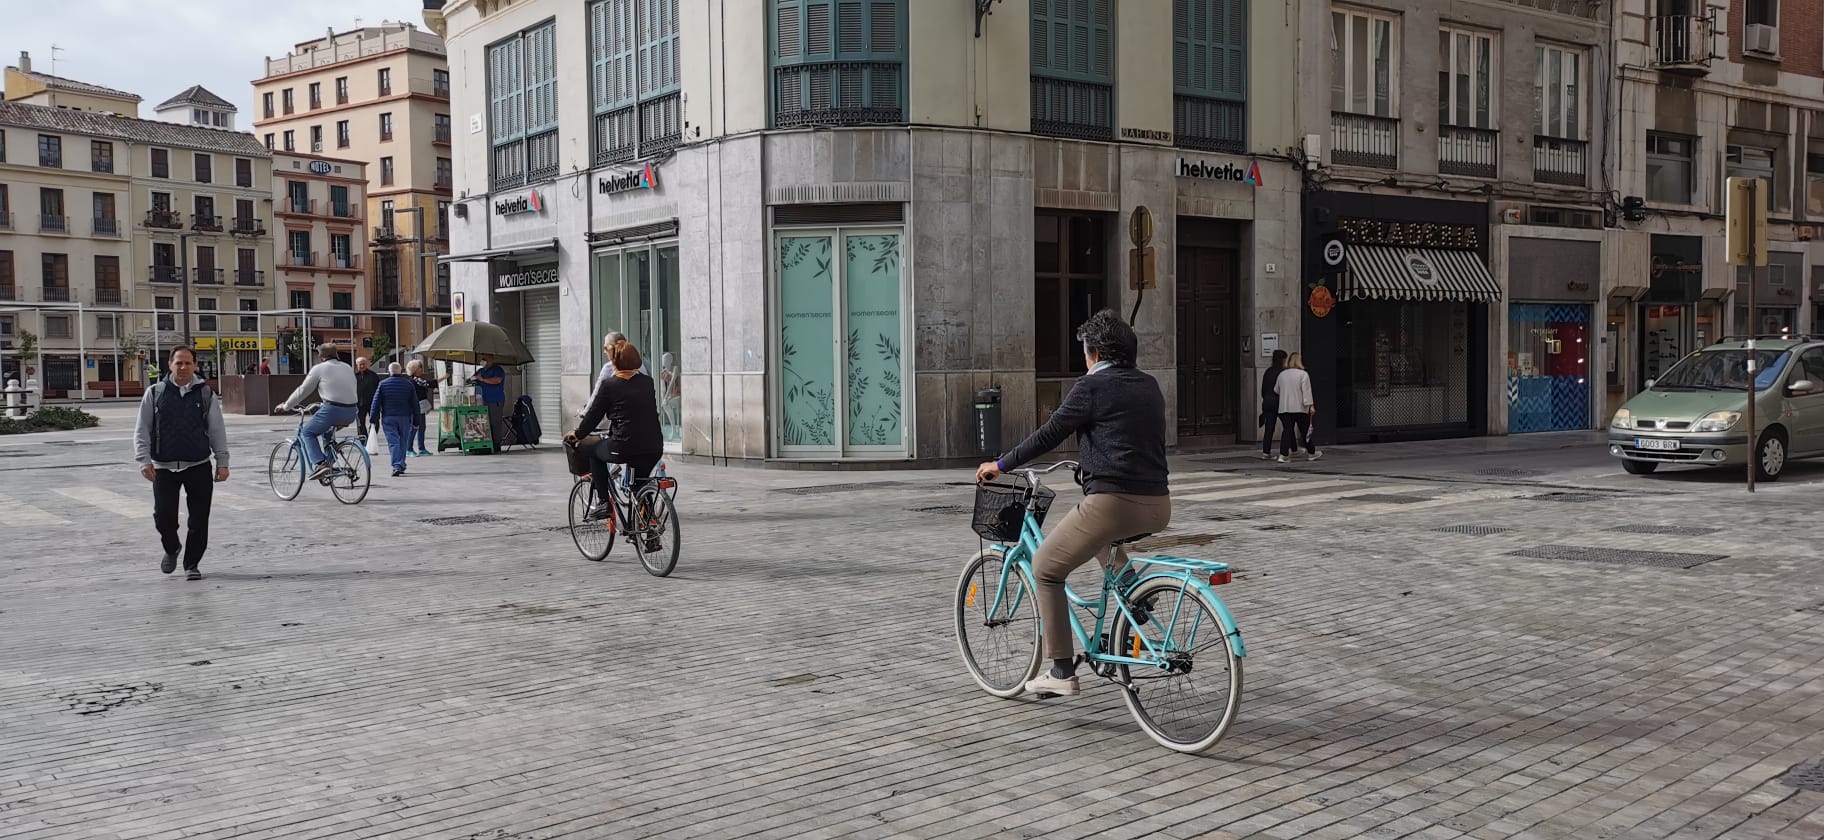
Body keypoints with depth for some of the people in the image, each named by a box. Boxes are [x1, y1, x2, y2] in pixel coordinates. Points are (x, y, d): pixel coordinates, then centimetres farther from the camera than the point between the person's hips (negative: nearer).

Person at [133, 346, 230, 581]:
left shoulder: (206, 394, 5)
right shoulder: (155, 393, 3)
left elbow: (217, 431, 7)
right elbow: (142, 430, 4)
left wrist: (222, 462, 2)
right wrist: (144, 460, -6)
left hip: (199, 466, 0)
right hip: (164, 467, 0)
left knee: (199, 520, 1)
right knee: (163, 516, -2)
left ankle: (192, 564, 15)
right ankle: (171, 549, 28)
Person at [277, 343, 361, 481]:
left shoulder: (319, 368, 3)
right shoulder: (348, 368, 20)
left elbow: (302, 391, 7)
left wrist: (285, 406, 21)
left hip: (333, 410, -6)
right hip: (351, 414, 6)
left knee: (308, 431, 15)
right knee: (327, 429, 35)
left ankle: (321, 464, -5)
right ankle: (330, 462, 25)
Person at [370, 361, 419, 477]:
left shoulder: (382, 384, 0)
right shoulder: (408, 384, 5)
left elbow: (376, 403, -2)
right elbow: (415, 404, 7)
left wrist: (374, 419, 2)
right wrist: (416, 420, 12)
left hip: (388, 418, -1)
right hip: (405, 417, 2)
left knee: (393, 442, -4)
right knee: (403, 442, 12)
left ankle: (397, 466, -16)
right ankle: (401, 465, 14)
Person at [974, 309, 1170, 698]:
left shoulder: (1092, 386, -4)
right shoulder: (1150, 386, 17)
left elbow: (1049, 435, -3)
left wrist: (1001, 464, 9)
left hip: (1113, 502, -7)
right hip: (1159, 508, 8)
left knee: (1046, 568, 9)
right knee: (1103, 535, 40)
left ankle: (1061, 672, 6)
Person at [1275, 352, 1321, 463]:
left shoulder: (1282, 374, 9)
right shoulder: (1303, 374, -6)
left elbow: (1276, 390, 19)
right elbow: (1306, 391, -12)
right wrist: (1311, 406, -13)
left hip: (1284, 408, 3)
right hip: (1300, 408, -3)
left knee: (1287, 431, 2)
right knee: (1305, 431, 9)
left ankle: (1283, 454, -11)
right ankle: (1311, 453, 23)